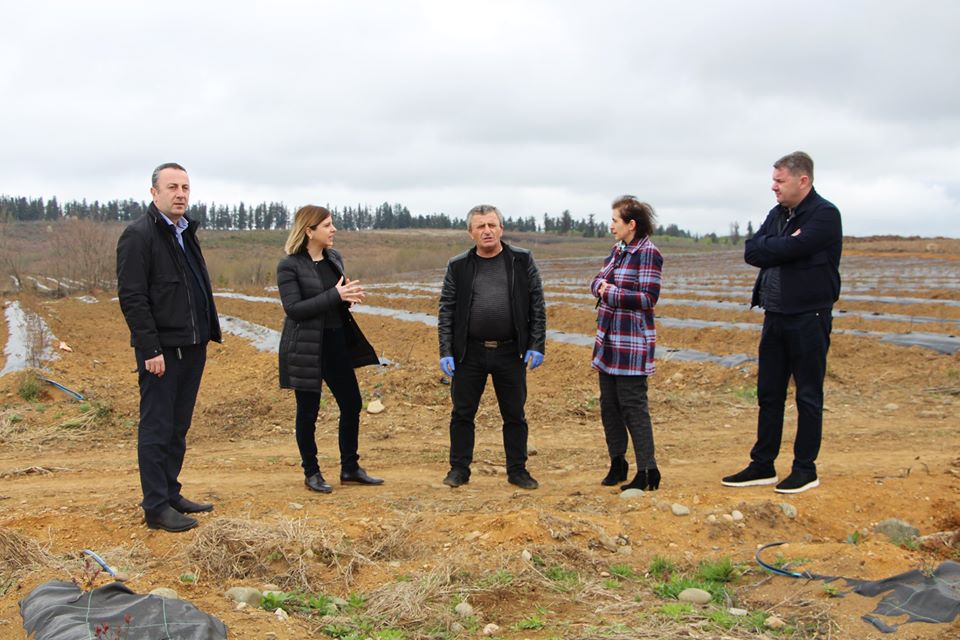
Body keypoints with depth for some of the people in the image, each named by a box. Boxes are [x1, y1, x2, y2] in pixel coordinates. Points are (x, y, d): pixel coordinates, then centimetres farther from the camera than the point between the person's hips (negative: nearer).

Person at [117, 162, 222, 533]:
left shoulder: (186, 233, 15)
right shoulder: (139, 235, -11)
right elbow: (131, 298, -16)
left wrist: (206, 334, 12)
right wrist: (150, 349, -19)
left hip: (192, 347, 8)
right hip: (161, 350, -8)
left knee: (178, 427, 15)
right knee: (156, 429, 0)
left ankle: (170, 494, 26)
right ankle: (156, 507, 7)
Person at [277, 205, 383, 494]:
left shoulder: (334, 258, 9)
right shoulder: (290, 266, -11)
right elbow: (293, 308, -20)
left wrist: (349, 297, -6)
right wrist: (335, 295, -24)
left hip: (337, 342, 7)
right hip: (306, 348, -7)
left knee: (352, 404, 10)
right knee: (308, 411, 4)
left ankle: (350, 468, 23)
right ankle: (311, 473, 19)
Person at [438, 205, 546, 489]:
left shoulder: (522, 261, 2)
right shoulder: (458, 266, 2)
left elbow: (537, 305, 2)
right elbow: (446, 311, 2)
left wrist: (537, 346, -5)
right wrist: (446, 352, -5)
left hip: (510, 352, 0)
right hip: (469, 353, 0)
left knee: (514, 415, 8)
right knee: (462, 413, 7)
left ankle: (517, 470, 21)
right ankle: (459, 469, 20)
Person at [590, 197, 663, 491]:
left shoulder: (648, 253, -12)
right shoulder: (617, 250, 14)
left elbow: (648, 298, -18)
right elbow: (597, 281, 14)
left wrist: (610, 293, -14)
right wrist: (602, 285, -8)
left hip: (632, 344, -9)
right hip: (608, 341, 9)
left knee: (633, 406, -7)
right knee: (609, 404, 13)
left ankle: (647, 471, 0)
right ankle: (617, 464, 25)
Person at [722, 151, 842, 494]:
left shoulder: (825, 215, -11)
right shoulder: (778, 214, 13)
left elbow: (789, 249, -24)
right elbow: (751, 251, 1)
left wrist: (768, 248, -6)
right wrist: (784, 246, -11)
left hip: (808, 319, -7)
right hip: (775, 317, 7)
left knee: (808, 397, 2)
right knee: (768, 395, 11)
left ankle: (805, 469, 11)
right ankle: (763, 466, 19)